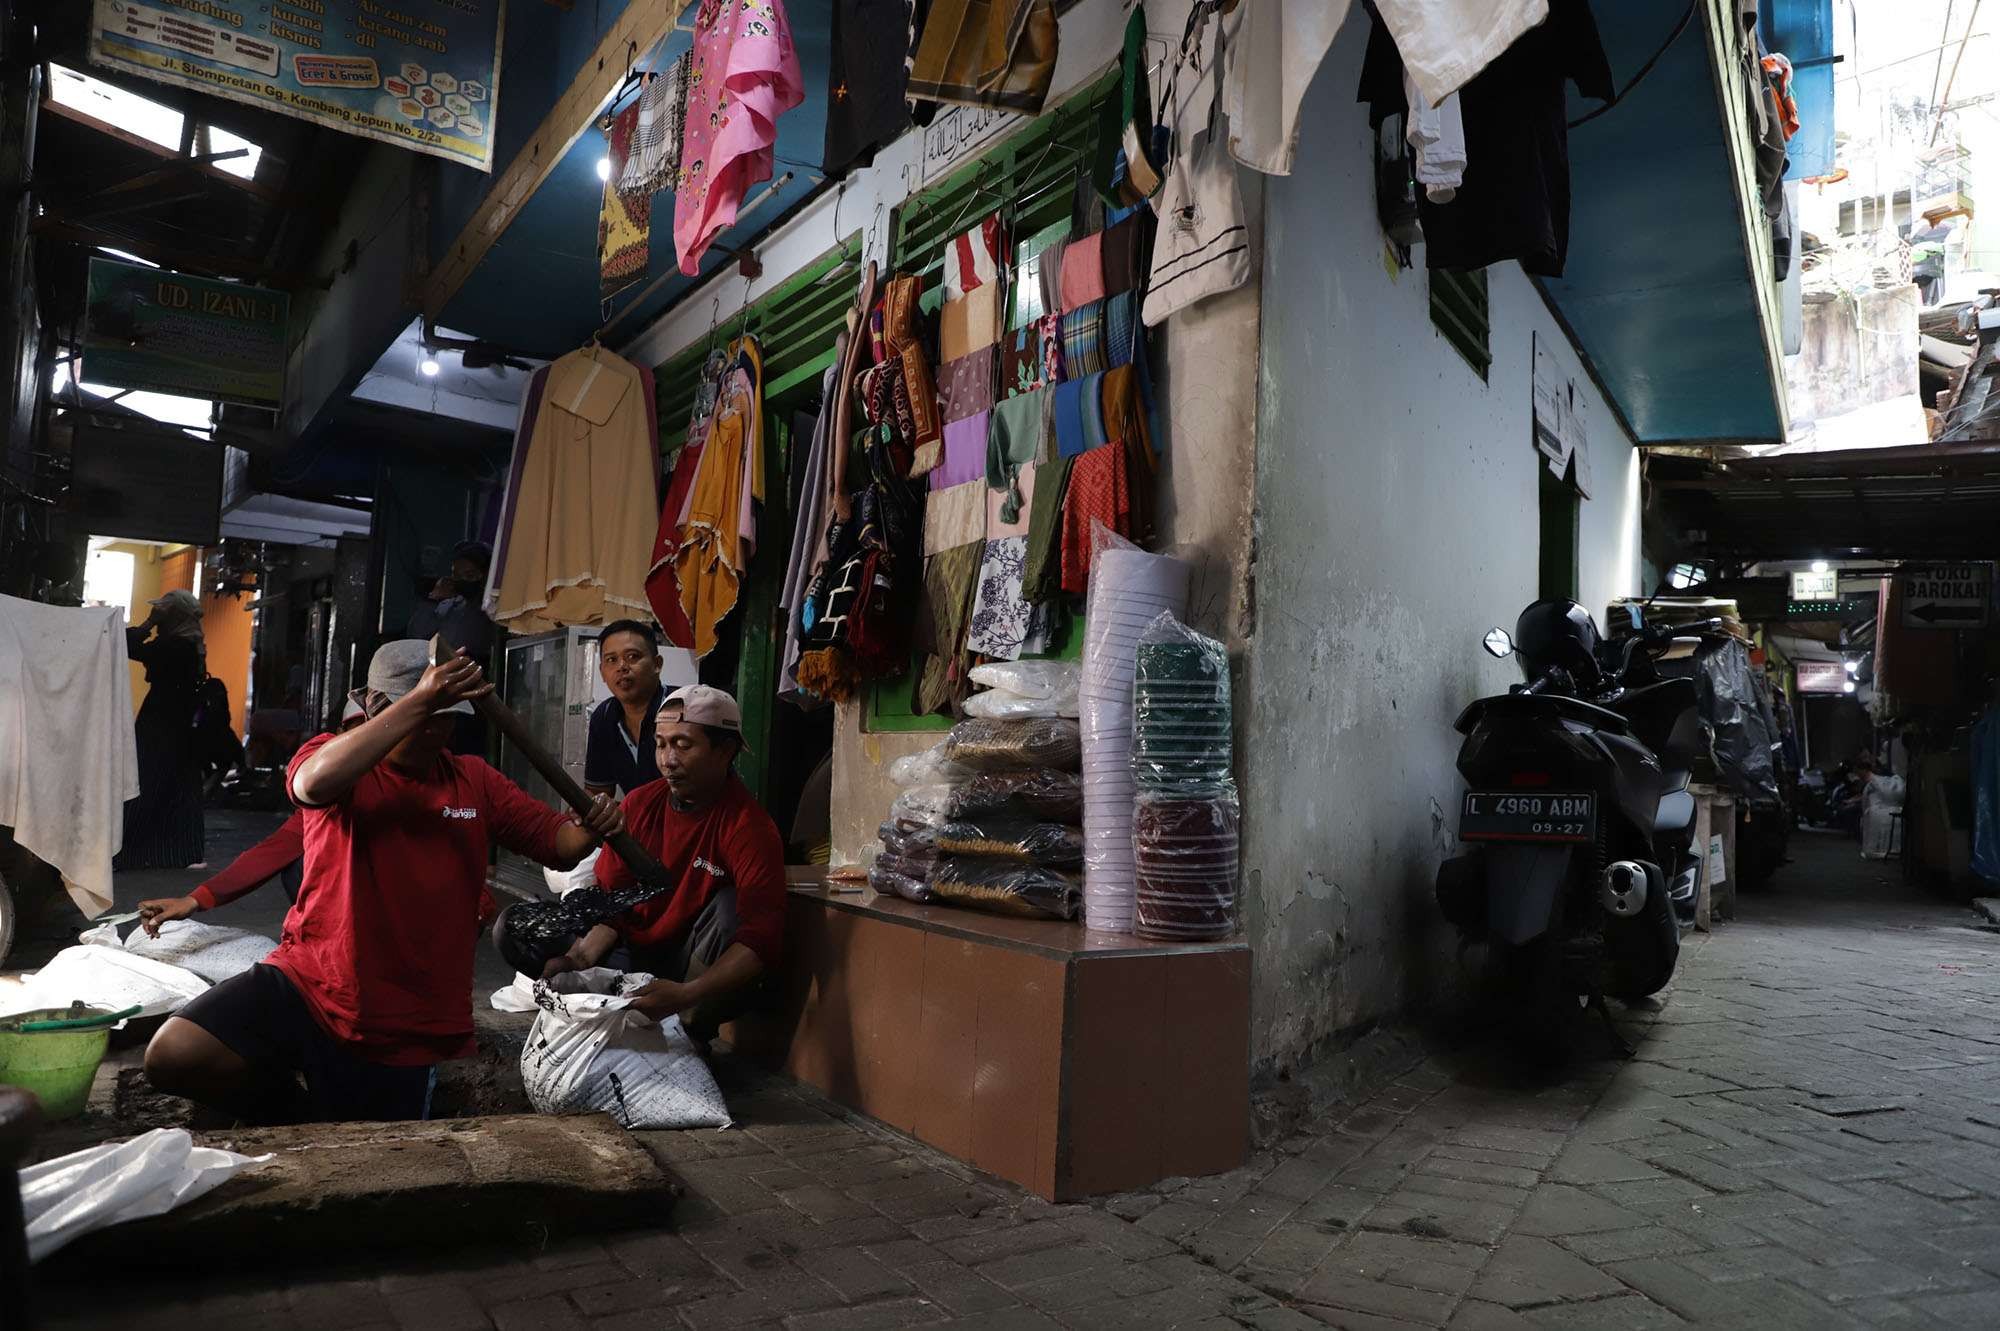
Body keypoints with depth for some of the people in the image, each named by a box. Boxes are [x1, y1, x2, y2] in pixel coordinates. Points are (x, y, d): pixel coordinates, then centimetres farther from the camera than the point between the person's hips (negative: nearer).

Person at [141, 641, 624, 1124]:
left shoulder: (476, 781, 4)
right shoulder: (336, 756, -6)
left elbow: (558, 842, 2)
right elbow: (315, 782, -31)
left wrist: (592, 827, -22)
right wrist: (419, 701, -39)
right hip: (306, 985, -1)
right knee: (174, 1056, -21)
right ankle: (299, 1116, 7)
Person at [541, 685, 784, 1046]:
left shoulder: (749, 828, -19)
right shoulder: (640, 804, -2)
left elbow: (759, 941, -29)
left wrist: (685, 995, -42)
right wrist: (582, 956, -19)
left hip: (699, 970, -4)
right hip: (633, 953, 4)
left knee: (729, 904, -34)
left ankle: (690, 1035, -17)